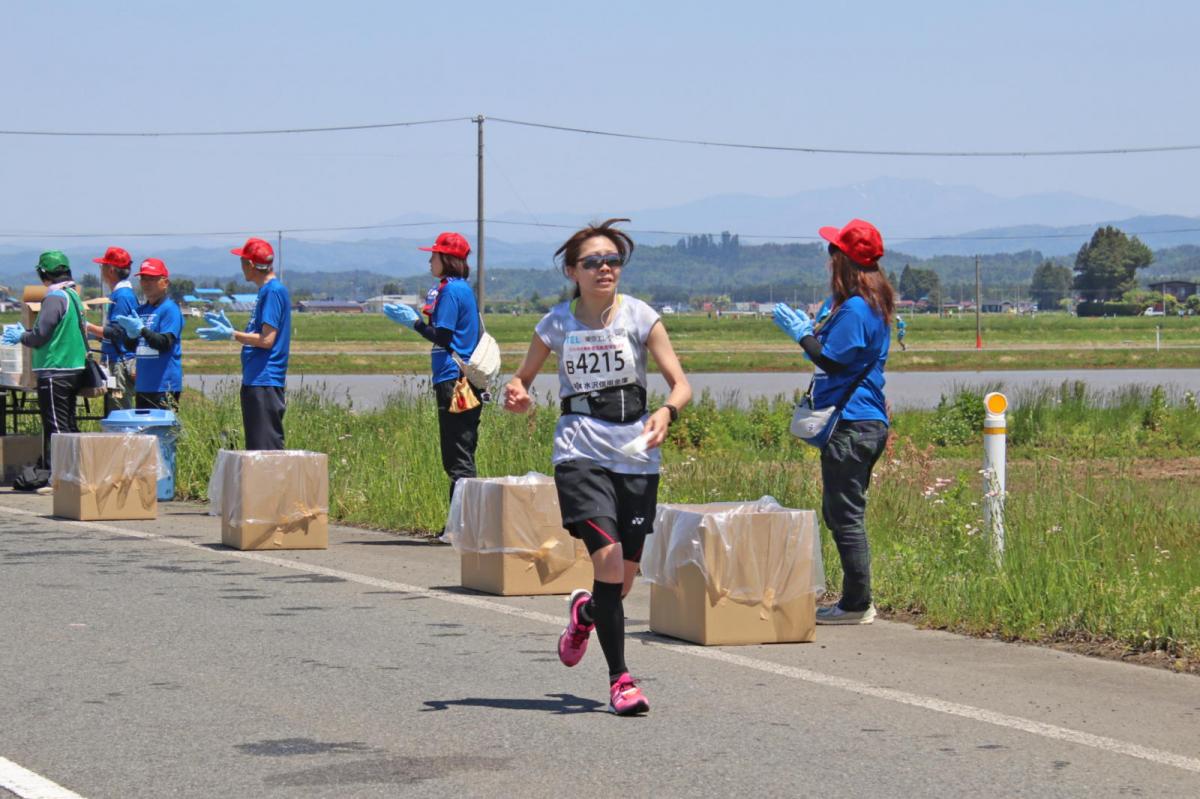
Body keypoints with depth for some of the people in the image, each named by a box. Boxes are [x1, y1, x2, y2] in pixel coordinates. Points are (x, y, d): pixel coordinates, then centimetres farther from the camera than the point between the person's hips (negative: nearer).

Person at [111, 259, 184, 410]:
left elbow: (165, 343, -17)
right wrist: (131, 335, -6)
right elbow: (130, 346, 15)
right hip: (143, 384, 8)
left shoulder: (170, 309, -7)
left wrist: (141, 330, -25)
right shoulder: (140, 310, 16)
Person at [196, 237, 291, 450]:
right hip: (255, 382, 10)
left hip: (265, 383, -10)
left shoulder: (273, 291, -13)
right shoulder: (266, 291, 17)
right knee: (256, 448, 12)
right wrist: (228, 328, 23)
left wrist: (231, 334, -10)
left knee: (267, 448, -11)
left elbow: (267, 340, -18)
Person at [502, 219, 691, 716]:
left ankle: (585, 612, 43)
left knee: (625, 578, 6)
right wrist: (516, 396, -8)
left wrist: (666, 411, -24)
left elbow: (681, 384, -3)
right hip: (580, 453, -1)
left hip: (636, 456, 1)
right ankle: (619, 679, -9)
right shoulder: (557, 323, 2)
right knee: (608, 558, -20)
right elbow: (523, 378, 16)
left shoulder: (639, 316, -1)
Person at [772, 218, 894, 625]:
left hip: (851, 424, -11)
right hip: (865, 422, 11)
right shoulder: (871, 305, 16)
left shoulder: (854, 308, -15)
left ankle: (857, 604, -2)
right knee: (839, 513, 16)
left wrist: (801, 333, -6)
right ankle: (857, 601, 19)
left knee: (845, 515, -5)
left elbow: (831, 361, -18)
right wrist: (809, 330, 18)